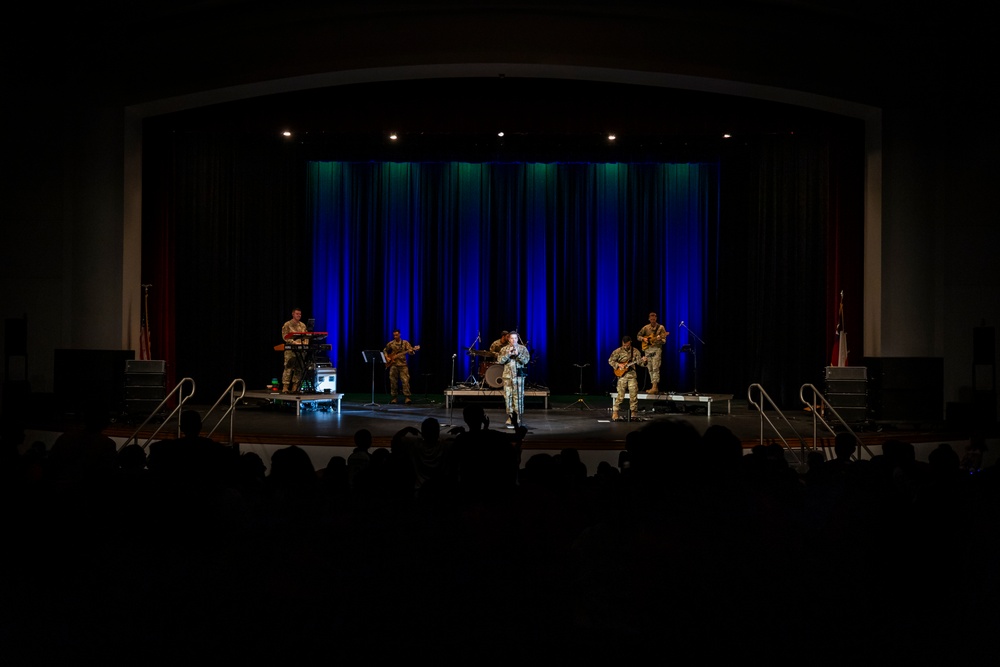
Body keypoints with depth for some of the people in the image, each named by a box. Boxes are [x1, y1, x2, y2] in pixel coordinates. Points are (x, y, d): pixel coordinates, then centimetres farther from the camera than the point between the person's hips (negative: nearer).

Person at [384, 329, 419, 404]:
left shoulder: (405, 343, 2)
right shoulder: (390, 344, 7)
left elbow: (410, 350, -6)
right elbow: (385, 351, 19)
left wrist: (411, 351, -29)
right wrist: (387, 358, 3)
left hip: (403, 364, -2)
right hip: (393, 365, 2)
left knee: (405, 381, -11)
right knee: (393, 381, 4)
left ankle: (407, 398, -11)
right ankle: (394, 397, 12)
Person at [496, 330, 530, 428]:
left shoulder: (523, 348, 7)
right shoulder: (504, 349, 11)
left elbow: (526, 360, -4)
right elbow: (499, 361, 0)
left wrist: (518, 354, -19)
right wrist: (508, 354, -13)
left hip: (519, 376, -2)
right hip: (507, 376, 2)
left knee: (518, 397, -6)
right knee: (508, 397, 0)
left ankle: (518, 419, -3)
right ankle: (510, 418, 6)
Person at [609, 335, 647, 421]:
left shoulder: (635, 351, 4)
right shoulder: (618, 351, -1)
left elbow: (639, 362, 1)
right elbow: (610, 360, 2)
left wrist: (643, 361, -21)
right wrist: (618, 365, -11)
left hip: (632, 375, 2)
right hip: (622, 374, -2)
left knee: (634, 394, 1)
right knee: (620, 395, -6)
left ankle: (633, 413, 10)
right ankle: (615, 413, -1)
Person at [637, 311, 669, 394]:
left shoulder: (661, 327, -1)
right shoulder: (646, 328, 9)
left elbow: (664, 341, -3)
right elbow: (638, 336, 16)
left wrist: (660, 339, -25)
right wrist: (643, 339, -4)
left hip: (656, 349, -5)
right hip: (647, 349, 5)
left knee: (655, 368, -16)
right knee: (650, 369, 5)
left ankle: (655, 387, -23)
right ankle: (655, 387, 11)